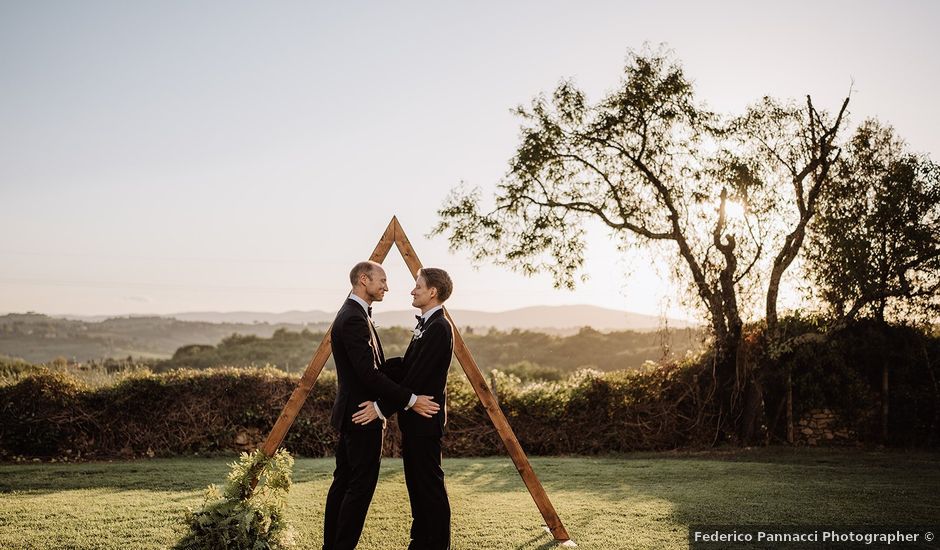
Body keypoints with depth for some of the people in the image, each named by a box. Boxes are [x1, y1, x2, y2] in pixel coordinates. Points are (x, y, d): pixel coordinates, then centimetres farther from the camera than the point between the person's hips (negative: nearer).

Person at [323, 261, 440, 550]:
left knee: (343, 481, 15)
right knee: (361, 486, -4)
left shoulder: (353, 314, 14)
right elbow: (368, 373, -25)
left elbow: (375, 365, 18)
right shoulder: (353, 319, -19)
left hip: (351, 415, 11)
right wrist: (410, 400, -22)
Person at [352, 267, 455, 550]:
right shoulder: (426, 324, 14)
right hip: (414, 418, 10)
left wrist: (382, 408, -22)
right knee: (416, 483, 16)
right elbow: (404, 367, 17)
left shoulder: (439, 328, -18)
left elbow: (417, 378, -23)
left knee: (430, 484, -1)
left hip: (424, 419, -10)